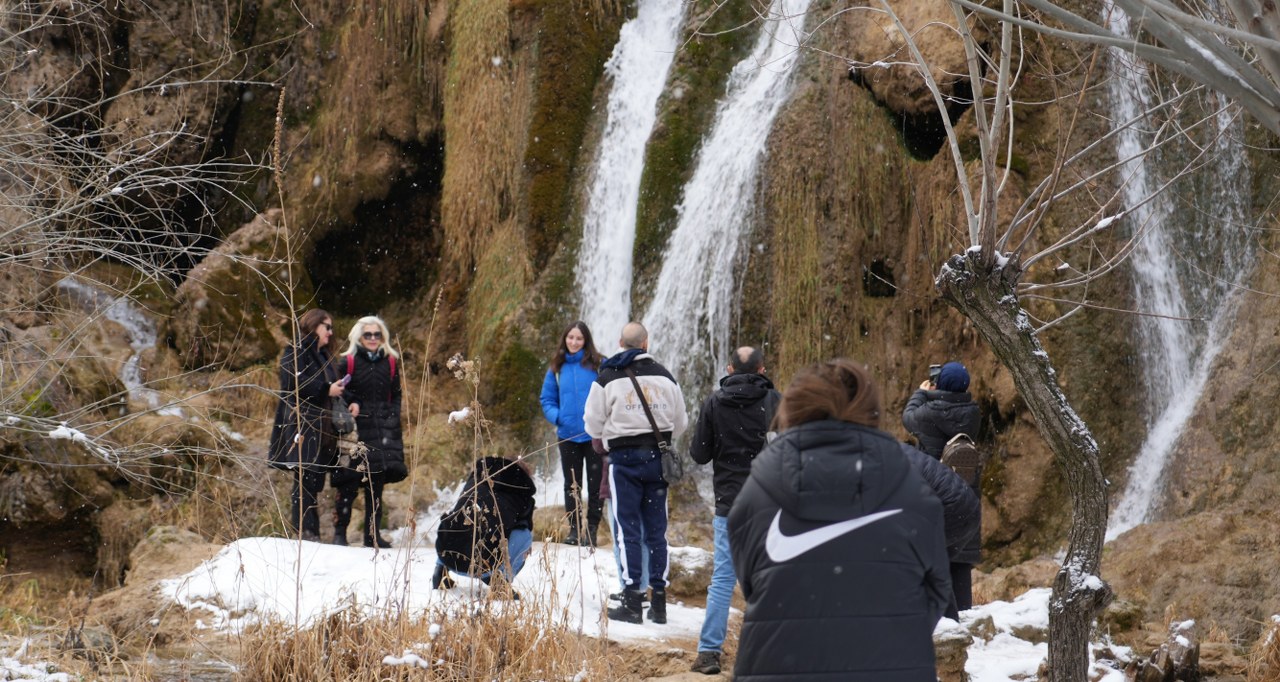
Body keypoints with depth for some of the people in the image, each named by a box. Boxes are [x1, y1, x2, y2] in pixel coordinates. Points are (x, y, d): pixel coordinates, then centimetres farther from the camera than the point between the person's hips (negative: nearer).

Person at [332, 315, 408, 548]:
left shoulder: (390, 363, 12)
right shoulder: (348, 362, 0)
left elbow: (396, 396, 18)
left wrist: (393, 420, 5)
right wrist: (351, 404, -15)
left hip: (383, 430, 4)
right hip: (356, 429, -4)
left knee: (376, 485, 5)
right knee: (349, 484, -8)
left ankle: (373, 534, 11)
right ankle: (339, 532, 0)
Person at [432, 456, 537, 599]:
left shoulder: (478, 477, 21)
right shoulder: (523, 496, 12)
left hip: (446, 556, 4)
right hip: (482, 567, -4)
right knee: (525, 535, 16)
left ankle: (441, 569, 21)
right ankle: (501, 581, 3)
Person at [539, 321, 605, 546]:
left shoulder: (599, 365, -5)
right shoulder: (557, 368, 5)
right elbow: (547, 399, 11)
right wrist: (556, 416, -8)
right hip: (568, 435, 3)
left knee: (596, 485, 3)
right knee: (571, 485, 10)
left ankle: (592, 530, 11)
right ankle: (574, 529, 18)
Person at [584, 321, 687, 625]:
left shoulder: (607, 378, -4)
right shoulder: (665, 377, 5)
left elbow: (593, 424, -2)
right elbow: (681, 423, 10)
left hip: (624, 458, -3)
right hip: (657, 457, 3)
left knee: (628, 530, -1)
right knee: (656, 530, 7)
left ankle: (632, 601, -4)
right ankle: (659, 599, 8)